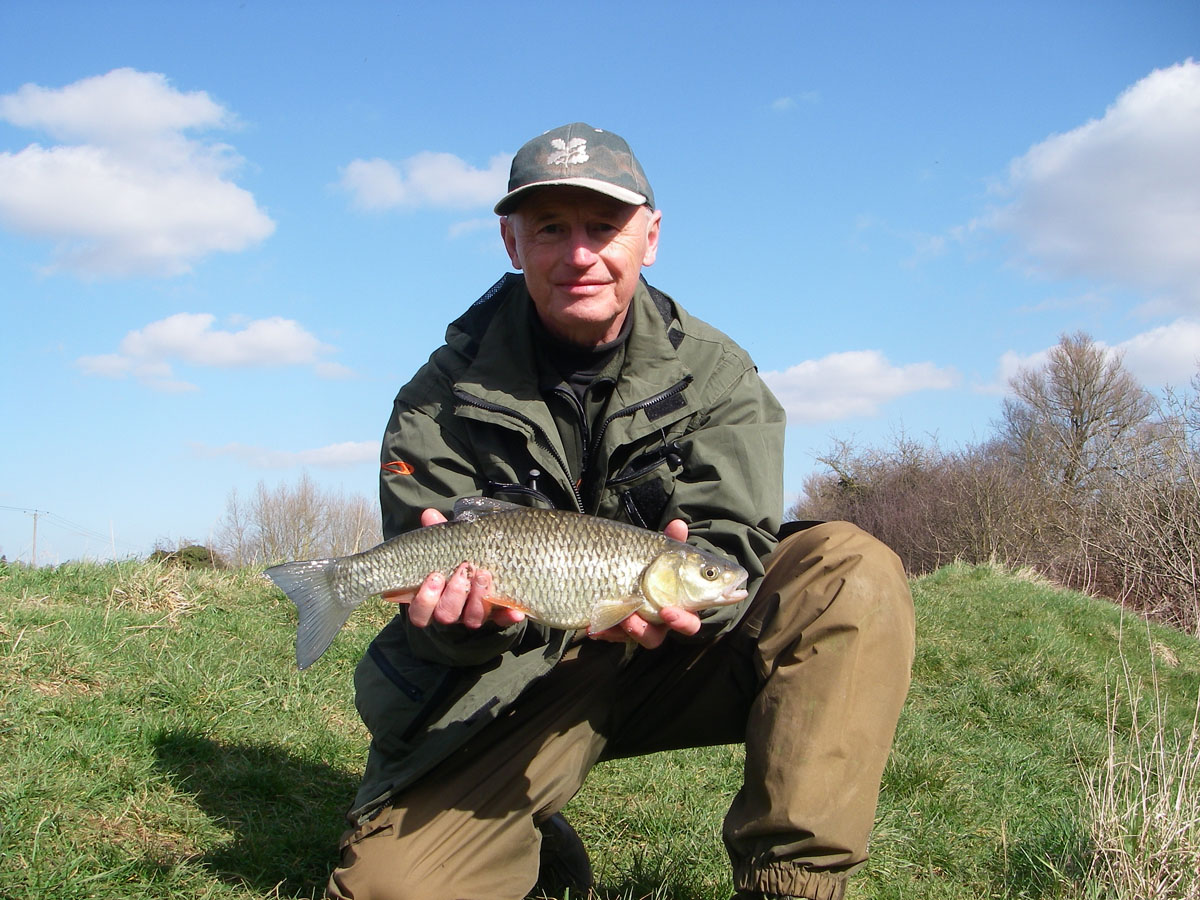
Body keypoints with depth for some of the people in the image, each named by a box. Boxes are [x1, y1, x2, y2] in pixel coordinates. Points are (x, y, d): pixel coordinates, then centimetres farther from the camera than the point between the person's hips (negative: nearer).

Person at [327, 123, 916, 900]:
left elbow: (734, 544, -12)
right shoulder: (444, 399, -5)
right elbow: (430, 585, -10)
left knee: (851, 573, -24)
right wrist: (464, 618, -34)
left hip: (672, 658, 1)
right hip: (514, 685, 0)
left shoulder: (715, 374, -3)